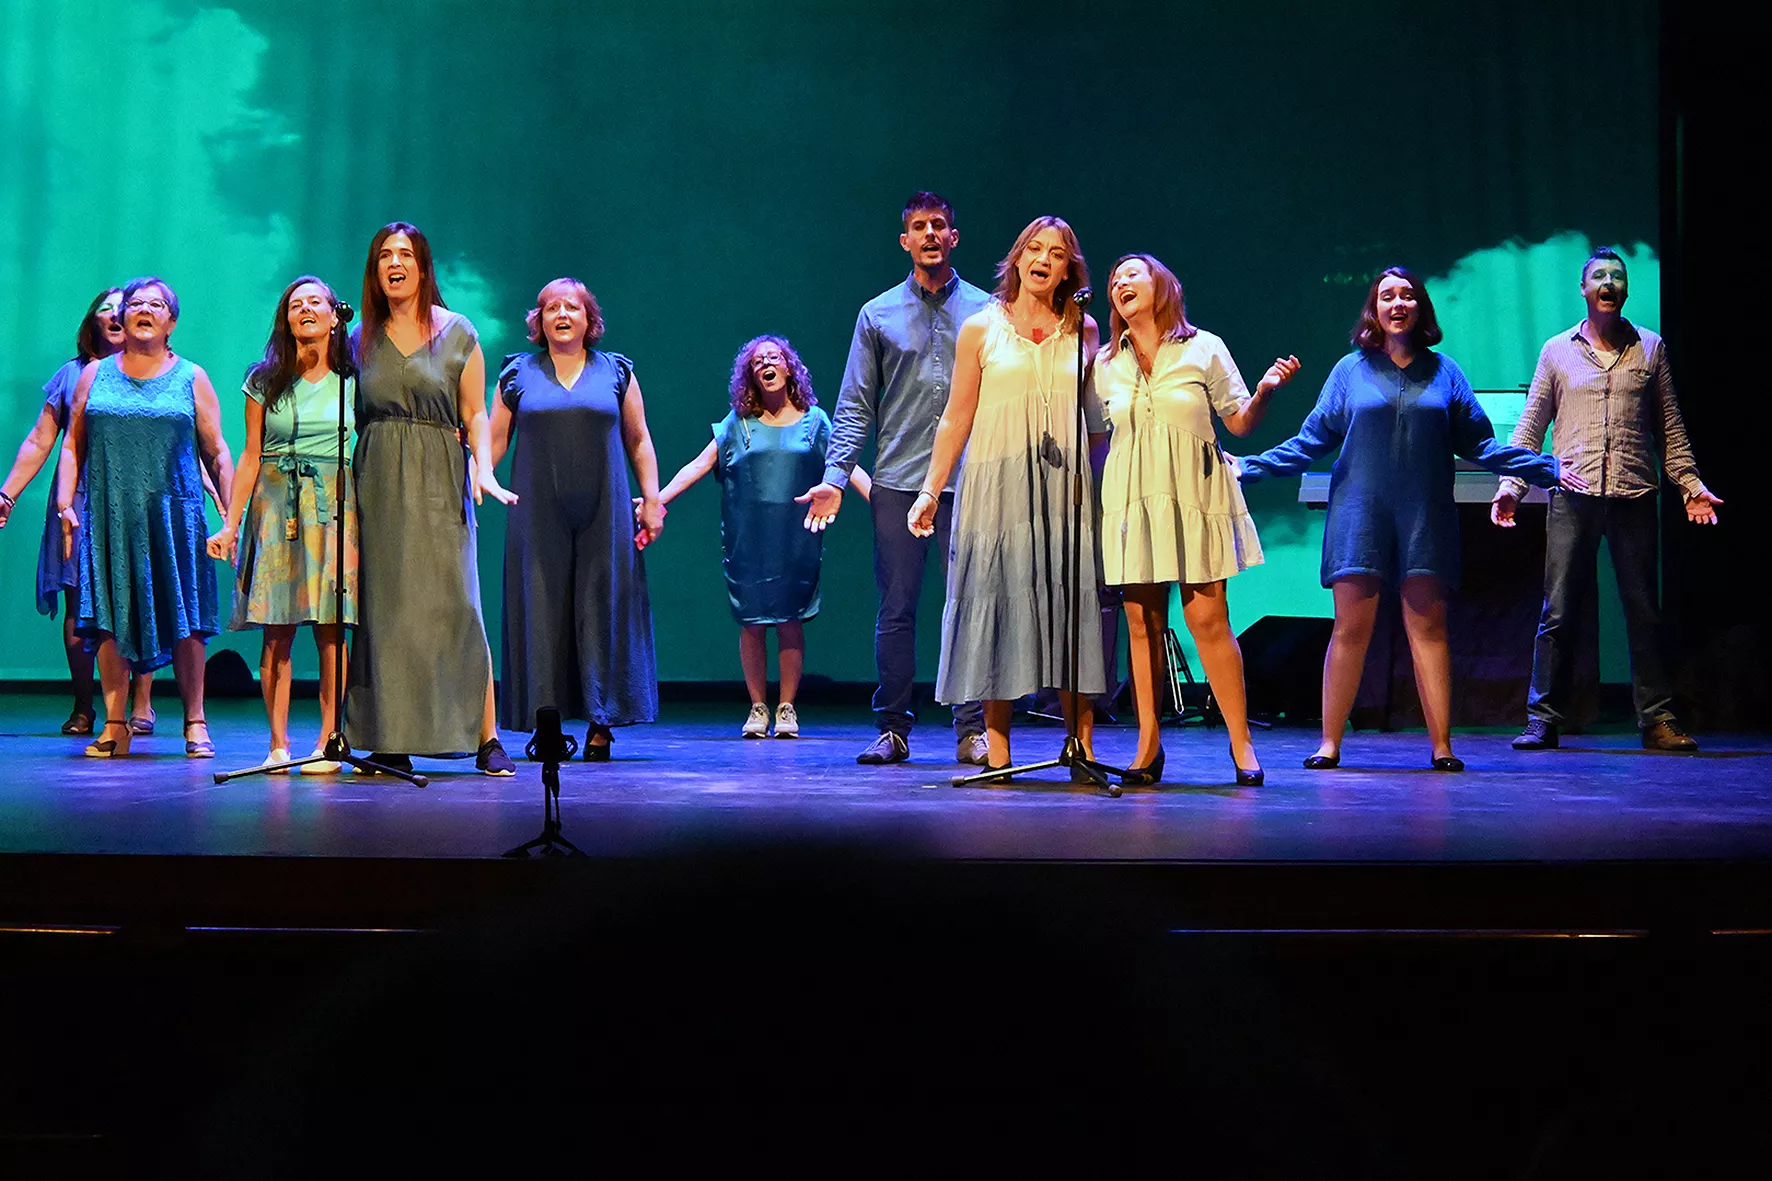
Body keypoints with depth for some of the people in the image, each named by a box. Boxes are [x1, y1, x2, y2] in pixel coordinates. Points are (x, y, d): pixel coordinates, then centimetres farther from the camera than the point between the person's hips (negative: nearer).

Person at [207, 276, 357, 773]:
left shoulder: (351, 382, 8)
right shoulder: (265, 381, 10)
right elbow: (251, 457, 11)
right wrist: (230, 524, 6)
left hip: (334, 504, -1)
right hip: (275, 503, 1)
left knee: (330, 629, -6)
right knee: (276, 631, -3)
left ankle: (328, 742, -1)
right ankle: (278, 744, 2)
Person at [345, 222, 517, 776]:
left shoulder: (458, 334, 5)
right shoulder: (361, 339, 12)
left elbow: (476, 415, 4)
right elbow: (352, 418, 16)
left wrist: (485, 469, -11)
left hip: (439, 482, -2)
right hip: (378, 483, 3)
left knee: (453, 602, -9)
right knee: (383, 604, -1)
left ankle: (486, 737, -7)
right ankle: (390, 738, 2)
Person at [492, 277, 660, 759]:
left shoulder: (616, 371, 9)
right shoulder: (517, 374, 9)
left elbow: (639, 441, 12)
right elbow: (492, 442, 9)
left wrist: (652, 499, 5)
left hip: (603, 515, 0)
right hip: (539, 516, 0)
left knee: (602, 607, -1)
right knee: (542, 609, -1)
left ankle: (601, 723, 3)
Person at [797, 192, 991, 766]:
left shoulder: (985, 311, 8)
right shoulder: (878, 314, 10)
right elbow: (855, 406, 9)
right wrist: (835, 476, -2)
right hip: (897, 482, 1)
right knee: (895, 611, 3)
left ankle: (973, 729, 4)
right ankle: (892, 728, 11)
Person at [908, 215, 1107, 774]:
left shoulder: (1082, 331, 12)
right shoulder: (981, 329, 7)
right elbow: (957, 417, 7)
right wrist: (931, 490, 3)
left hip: (1065, 485, 1)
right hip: (997, 483, -1)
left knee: (1069, 604, -2)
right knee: (998, 600, -3)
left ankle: (1082, 748, 0)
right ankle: (996, 751, 2)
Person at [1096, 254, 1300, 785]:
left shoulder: (1203, 349, 4)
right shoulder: (1106, 364, 12)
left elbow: (1240, 422, 5)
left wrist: (1264, 391, -12)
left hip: (1193, 497, -3)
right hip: (1132, 499, 3)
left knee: (1208, 618, -9)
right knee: (1142, 623, 0)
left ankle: (1241, 742, -1)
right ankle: (1148, 745, 6)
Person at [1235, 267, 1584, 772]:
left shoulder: (1443, 372, 10)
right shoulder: (1351, 370, 8)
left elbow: (1479, 444, 11)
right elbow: (1312, 440, 8)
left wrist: (1548, 469, 5)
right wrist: (1248, 467, 0)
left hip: (1425, 516, 1)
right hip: (1360, 512, -1)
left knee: (1428, 626, -1)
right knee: (1350, 627, -4)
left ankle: (1441, 746, 1)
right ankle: (1329, 744, 1)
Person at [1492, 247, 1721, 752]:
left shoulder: (1651, 349, 12)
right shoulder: (1557, 351, 11)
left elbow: (1670, 428, 14)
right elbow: (1530, 426, 10)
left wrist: (1691, 485, 6)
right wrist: (1510, 485, 0)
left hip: (1634, 497, 1)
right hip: (1574, 497, 0)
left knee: (1645, 612, 2)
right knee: (1558, 613, -2)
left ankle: (1658, 720, 7)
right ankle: (1543, 720, 4)